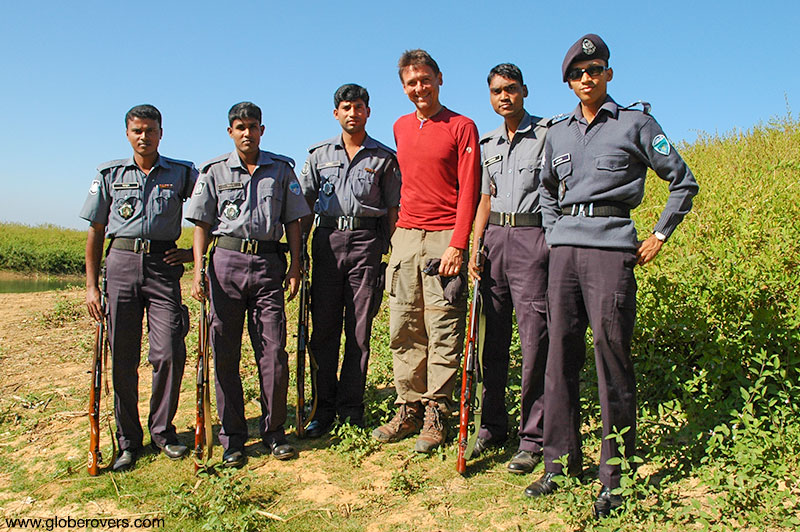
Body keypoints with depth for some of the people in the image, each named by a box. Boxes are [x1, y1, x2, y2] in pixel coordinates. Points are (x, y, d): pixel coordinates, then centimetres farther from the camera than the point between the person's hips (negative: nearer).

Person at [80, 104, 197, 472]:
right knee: (122, 358, 3)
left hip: (164, 266, -1)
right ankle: (128, 441, 16)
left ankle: (163, 431, 14)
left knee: (170, 353, -7)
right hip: (121, 263, 1)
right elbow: (95, 231, 12)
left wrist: (196, 250, 3)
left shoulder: (182, 174, 8)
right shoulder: (110, 174, 11)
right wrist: (91, 285, 6)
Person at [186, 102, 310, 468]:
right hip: (226, 261, 0)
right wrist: (198, 269, -3)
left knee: (274, 351, -2)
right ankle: (232, 438, 13)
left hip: (268, 263, 0)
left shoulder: (281, 169, 12)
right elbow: (202, 223, 7)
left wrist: (295, 265, 4)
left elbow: (293, 220, 12)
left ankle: (274, 432, 12)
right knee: (225, 354, 2)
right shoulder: (214, 171, 10)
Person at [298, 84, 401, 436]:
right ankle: (325, 408, 11)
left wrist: (392, 253, 2)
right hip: (327, 240, 2)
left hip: (367, 241, -1)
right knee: (324, 327, 1)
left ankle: (351, 407, 10)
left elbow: (392, 209, 10)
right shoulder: (319, 154, 15)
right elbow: (305, 204, 14)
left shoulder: (384, 158, 10)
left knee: (359, 330, 0)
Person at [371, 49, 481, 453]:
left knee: (443, 331, -2)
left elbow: (468, 190, -5)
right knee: (404, 330, 6)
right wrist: (397, 233, 17)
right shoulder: (400, 127, 18)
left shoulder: (461, 127, 1)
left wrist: (457, 245, -14)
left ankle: (437, 415, 7)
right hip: (405, 236, 6)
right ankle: (409, 409, 16)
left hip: (444, 238, -5)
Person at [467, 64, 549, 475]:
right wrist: (474, 249, 10)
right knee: (492, 337, 7)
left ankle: (533, 437, 4)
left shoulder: (548, 134, 3)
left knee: (535, 339, -6)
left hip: (532, 237, -5)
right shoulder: (488, 144, 18)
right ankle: (492, 425, 20)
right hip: (494, 237, 5)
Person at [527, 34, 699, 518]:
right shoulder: (558, 133, 18)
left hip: (611, 246, -4)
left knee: (611, 356, -6)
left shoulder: (636, 123, 5)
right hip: (564, 248, 5)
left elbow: (684, 182, 9)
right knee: (561, 356, 4)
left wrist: (660, 235, 3)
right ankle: (560, 464, 15)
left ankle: (615, 476, 5)